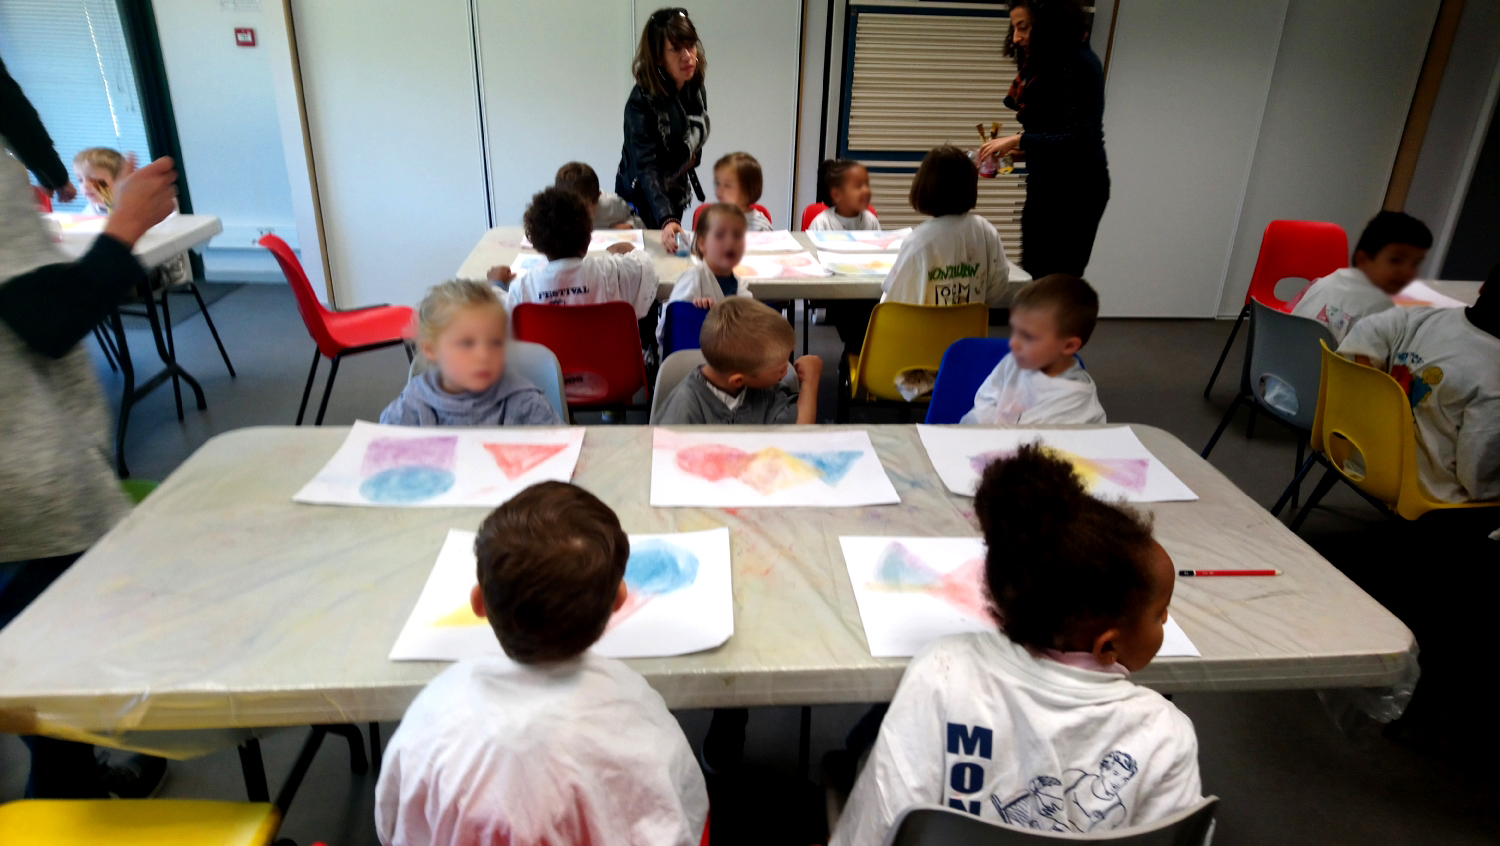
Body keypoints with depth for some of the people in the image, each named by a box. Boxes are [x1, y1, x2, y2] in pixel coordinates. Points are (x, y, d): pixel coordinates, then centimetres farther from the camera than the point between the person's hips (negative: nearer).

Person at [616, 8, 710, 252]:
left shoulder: (696, 88, -9)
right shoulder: (642, 102, -29)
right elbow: (646, 166, -40)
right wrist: (665, 220, -52)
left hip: (676, 194, 7)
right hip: (643, 199, -6)